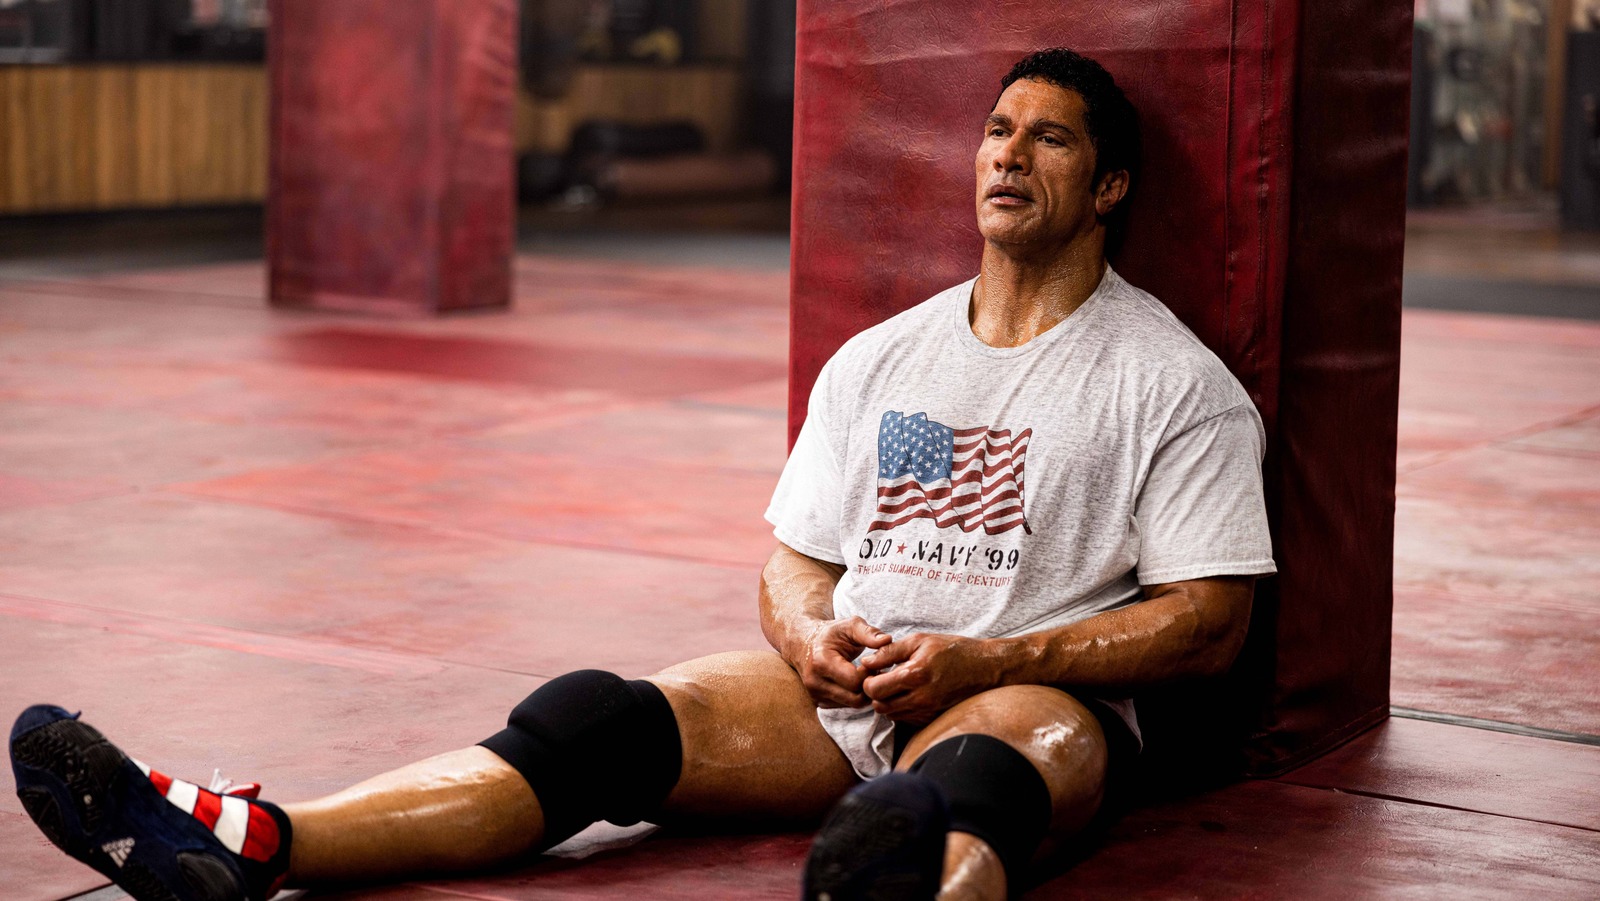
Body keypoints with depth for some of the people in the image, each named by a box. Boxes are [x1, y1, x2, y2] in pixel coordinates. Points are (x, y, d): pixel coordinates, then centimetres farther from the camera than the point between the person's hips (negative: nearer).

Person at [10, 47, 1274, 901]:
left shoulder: (1177, 383, 3)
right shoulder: (879, 359, 19)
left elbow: (1208, 623, -4)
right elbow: (796, 555, 20)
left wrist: (978, 660, -14)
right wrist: (809, 635, -5)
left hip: (1037, 694, -5)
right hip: (844, 685, 5)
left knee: (982, 769, -42)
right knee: (599, 718, -20)